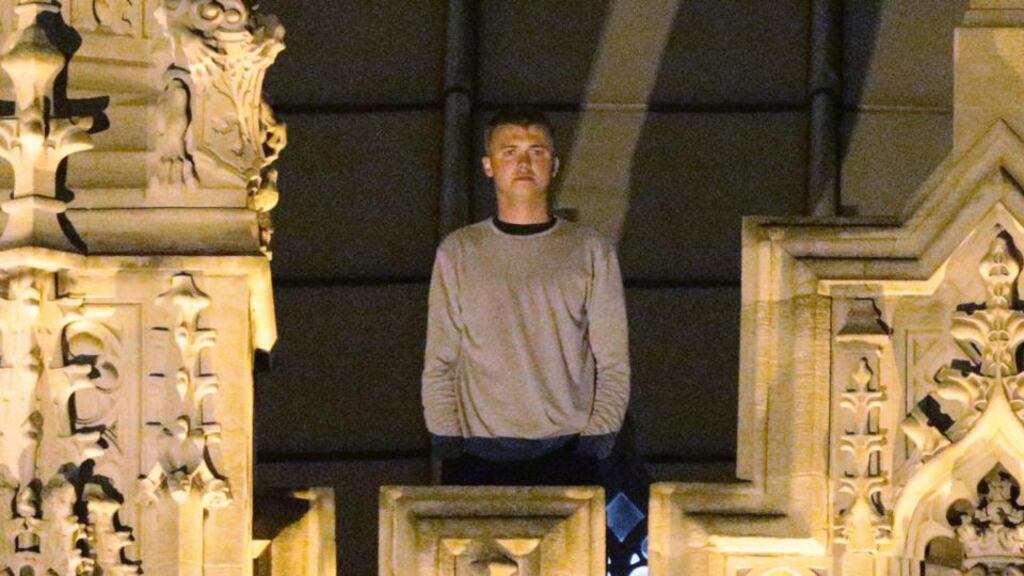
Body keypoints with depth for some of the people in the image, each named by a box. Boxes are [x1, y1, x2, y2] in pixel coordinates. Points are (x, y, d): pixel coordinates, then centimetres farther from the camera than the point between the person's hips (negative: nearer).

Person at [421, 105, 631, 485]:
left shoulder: (591, 251, 10)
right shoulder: (459, 252, 12)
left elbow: (613, 365, 9)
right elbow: (438, 365, 12)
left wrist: (593, 445, -3)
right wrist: (449, 448, 0)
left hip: (567, 454, 0)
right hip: (478, 459, 0)